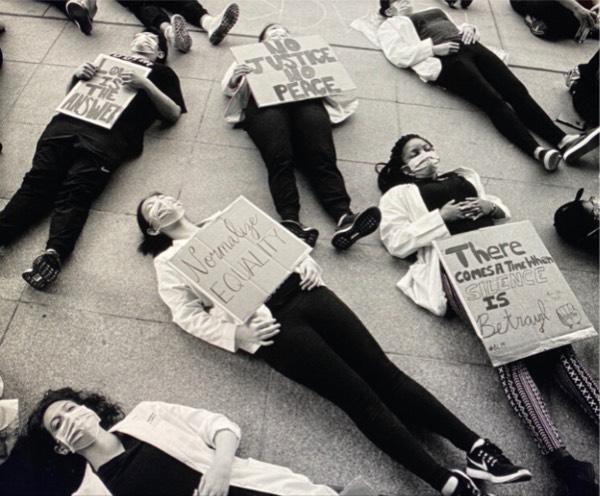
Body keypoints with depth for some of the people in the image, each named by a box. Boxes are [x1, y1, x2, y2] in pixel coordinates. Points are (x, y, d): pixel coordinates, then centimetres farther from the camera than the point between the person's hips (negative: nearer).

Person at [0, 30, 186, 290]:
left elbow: (173, 114, 12)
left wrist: (146, 85, -2)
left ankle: (53, 254, -43)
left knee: (76, 192, -26)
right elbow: (72, 90, 35)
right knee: (37, 180, -18)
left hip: (111, 134, -4)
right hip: (70, 121, 4)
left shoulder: (161, 72, 27)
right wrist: (78, 74, 12)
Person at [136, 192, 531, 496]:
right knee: (360, 396, -12)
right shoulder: (168, 261, 16)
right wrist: (237, 335, -13)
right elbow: (189, 315, 4)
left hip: (302, 292, 4)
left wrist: (305, 263, 2)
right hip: (269, 322, -4)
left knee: (384, 371, -6)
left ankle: (473, 444, -4)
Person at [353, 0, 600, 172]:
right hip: (445, 60, -6)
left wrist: (470, 28, 11)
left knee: (517, 90, -14)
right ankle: (538, 151, -40)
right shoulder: (390, 26, 17)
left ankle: (564, 140, -25)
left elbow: (460, 29, 35)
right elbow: (398, 56, -1)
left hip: (470, 48, 6)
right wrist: (433, 48, -11)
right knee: (493, 99, -27)